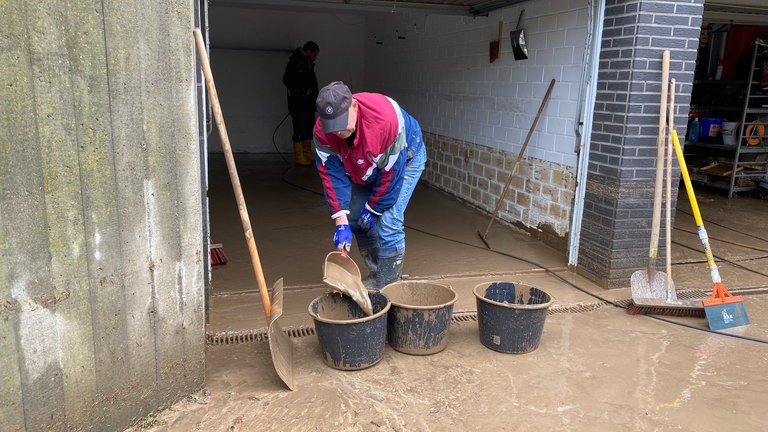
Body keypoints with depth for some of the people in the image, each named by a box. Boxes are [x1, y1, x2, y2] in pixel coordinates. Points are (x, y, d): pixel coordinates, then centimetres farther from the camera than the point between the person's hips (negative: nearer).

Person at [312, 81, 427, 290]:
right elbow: (332, 175, -22)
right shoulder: (322, 131, -28)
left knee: (388, 221, -16)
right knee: (355, 219, 3)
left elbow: (392, 170, -30)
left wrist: (373, 208, -20)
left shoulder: (387, 118, -42)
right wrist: (341, 222, -27)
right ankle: (376, 274, 23)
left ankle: (388, 284, -1)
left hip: (405, 158, -5)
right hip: (365, 168, 5)